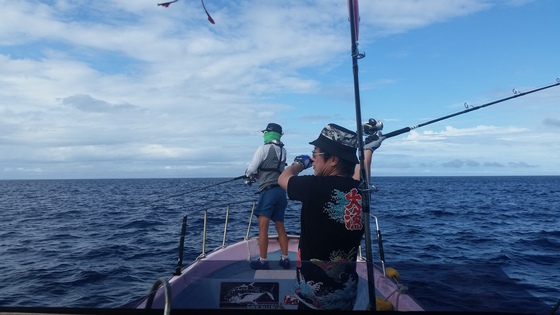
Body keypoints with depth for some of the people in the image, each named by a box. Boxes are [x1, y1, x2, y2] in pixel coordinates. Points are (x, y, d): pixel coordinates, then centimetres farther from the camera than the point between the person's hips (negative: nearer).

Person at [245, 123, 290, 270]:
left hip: (268, 191, -7)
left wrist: (249, 174, 17)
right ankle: (285, 259, 17)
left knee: (263, 227, -2)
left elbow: (250, 171, -5)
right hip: (281, 190, 7)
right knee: (280, 226, 13)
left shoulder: (264, 148, -8)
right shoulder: (283, 150, 11)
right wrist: (258, 174, 22)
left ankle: (263, 261, 1)